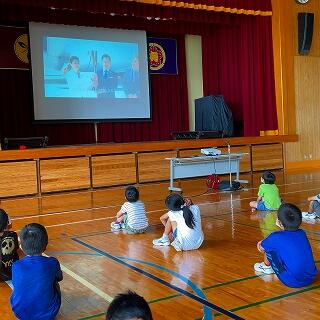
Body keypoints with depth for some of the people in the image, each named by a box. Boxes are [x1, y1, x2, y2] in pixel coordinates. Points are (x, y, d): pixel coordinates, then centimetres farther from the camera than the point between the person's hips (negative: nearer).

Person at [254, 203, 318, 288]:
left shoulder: (276, 237, -13)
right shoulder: (302, 233, 4)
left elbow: (260, 247, 6)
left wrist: (264, 243, 28)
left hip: (292, 282, -6)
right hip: (311, 279, 6)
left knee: (268, 248, 4)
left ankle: (267, 267, 30)